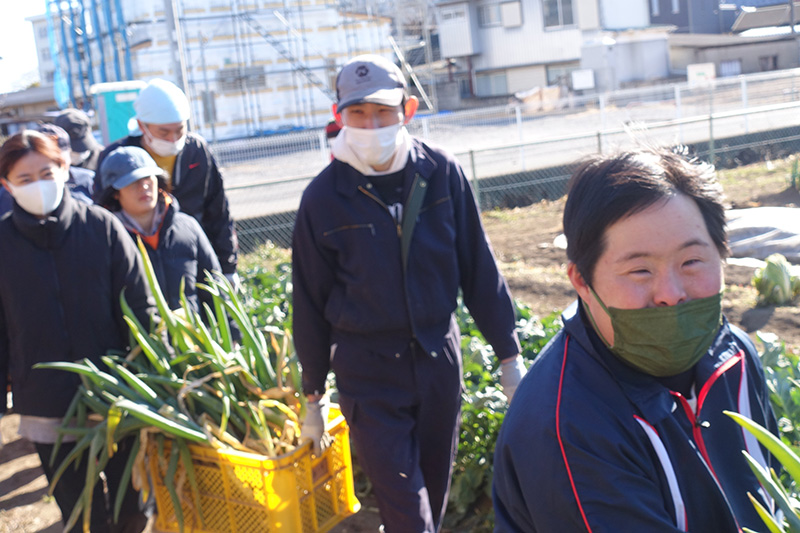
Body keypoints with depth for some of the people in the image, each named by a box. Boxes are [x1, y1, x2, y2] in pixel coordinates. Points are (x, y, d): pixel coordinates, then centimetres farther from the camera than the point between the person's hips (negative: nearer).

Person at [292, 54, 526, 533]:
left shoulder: (442, 174, -5)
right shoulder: (324, 198, -9)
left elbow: (479, 269, 2)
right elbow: (311, 303, 0)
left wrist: (509, 353, 3)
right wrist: (313, 394, 6)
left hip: (440, 362, 3)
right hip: (367, 375, -2)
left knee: (435, 494, 17)